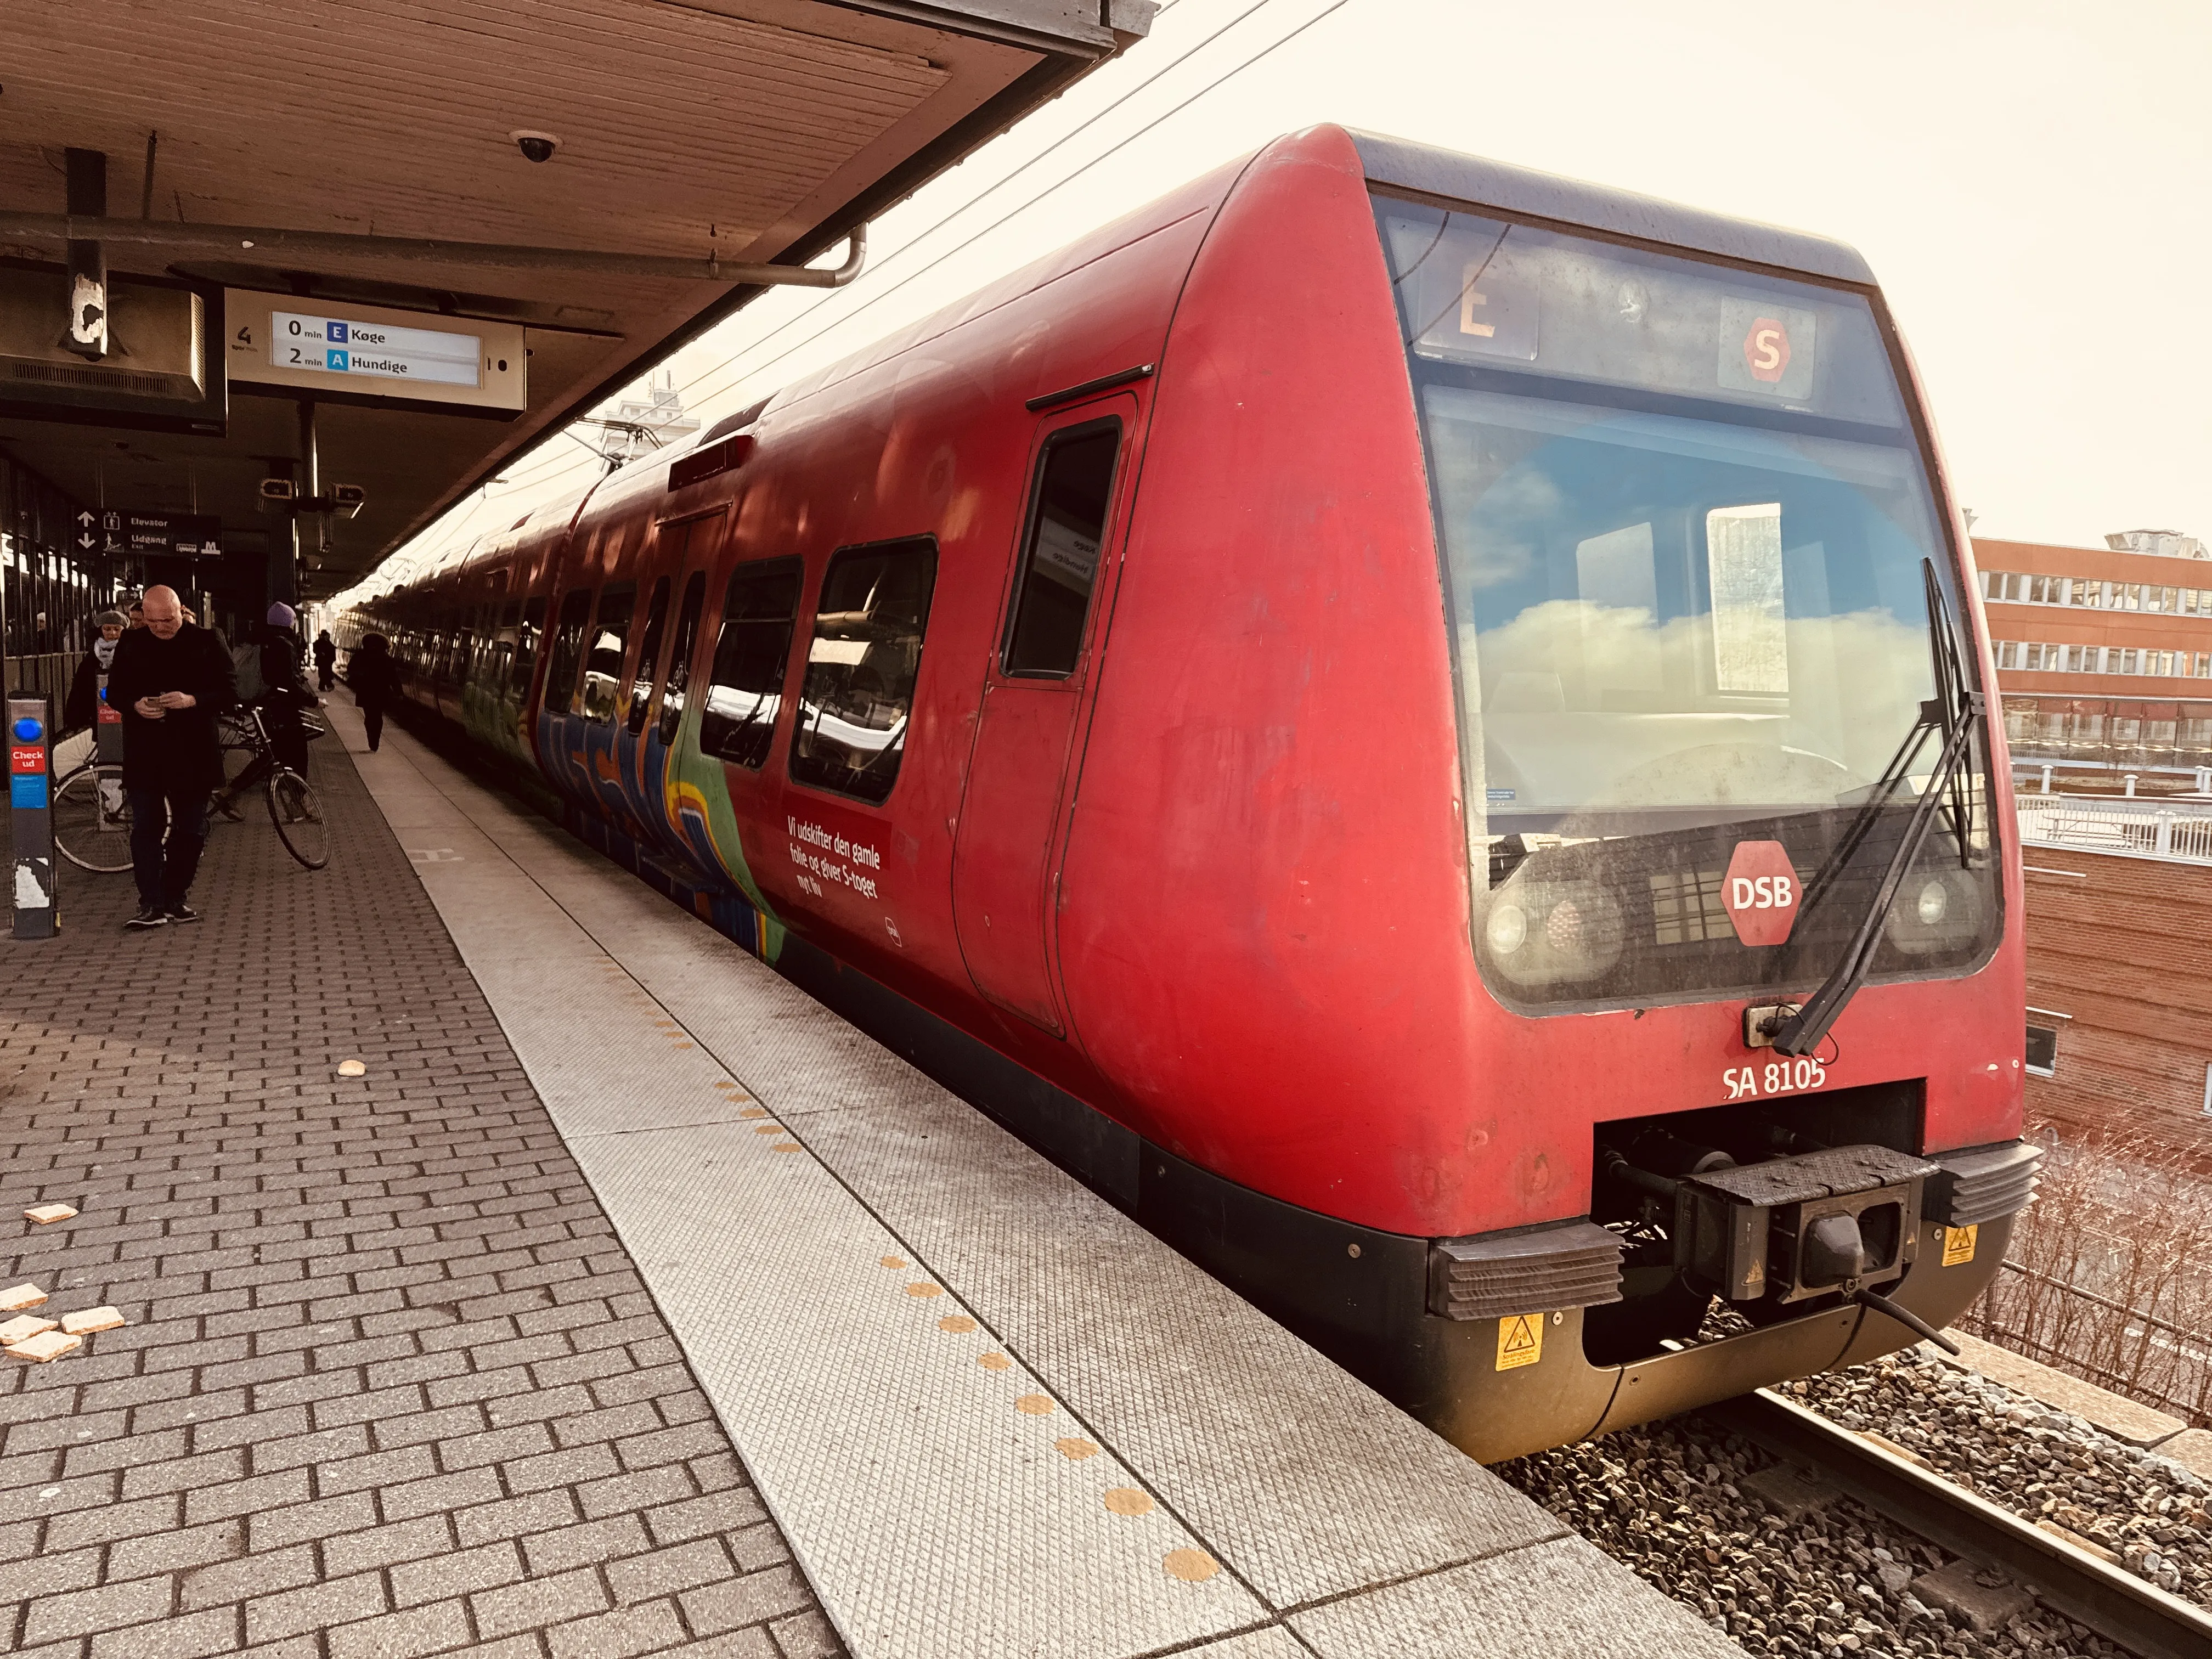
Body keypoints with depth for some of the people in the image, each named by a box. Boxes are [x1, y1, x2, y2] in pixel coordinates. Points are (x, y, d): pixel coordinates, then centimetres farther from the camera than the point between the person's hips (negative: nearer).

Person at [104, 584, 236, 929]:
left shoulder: (206, 643, 0)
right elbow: (114, 692, 11)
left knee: (190, 830, 7)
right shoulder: (130, 645, 6)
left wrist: (192, 701, -20)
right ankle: (152, 906, -1)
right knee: (145, 829, -3)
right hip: (144, 755, 1)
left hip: (192, 755, -1)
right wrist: (136, 706, -11)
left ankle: (176, 900, 20)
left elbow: (228, 693, -2)